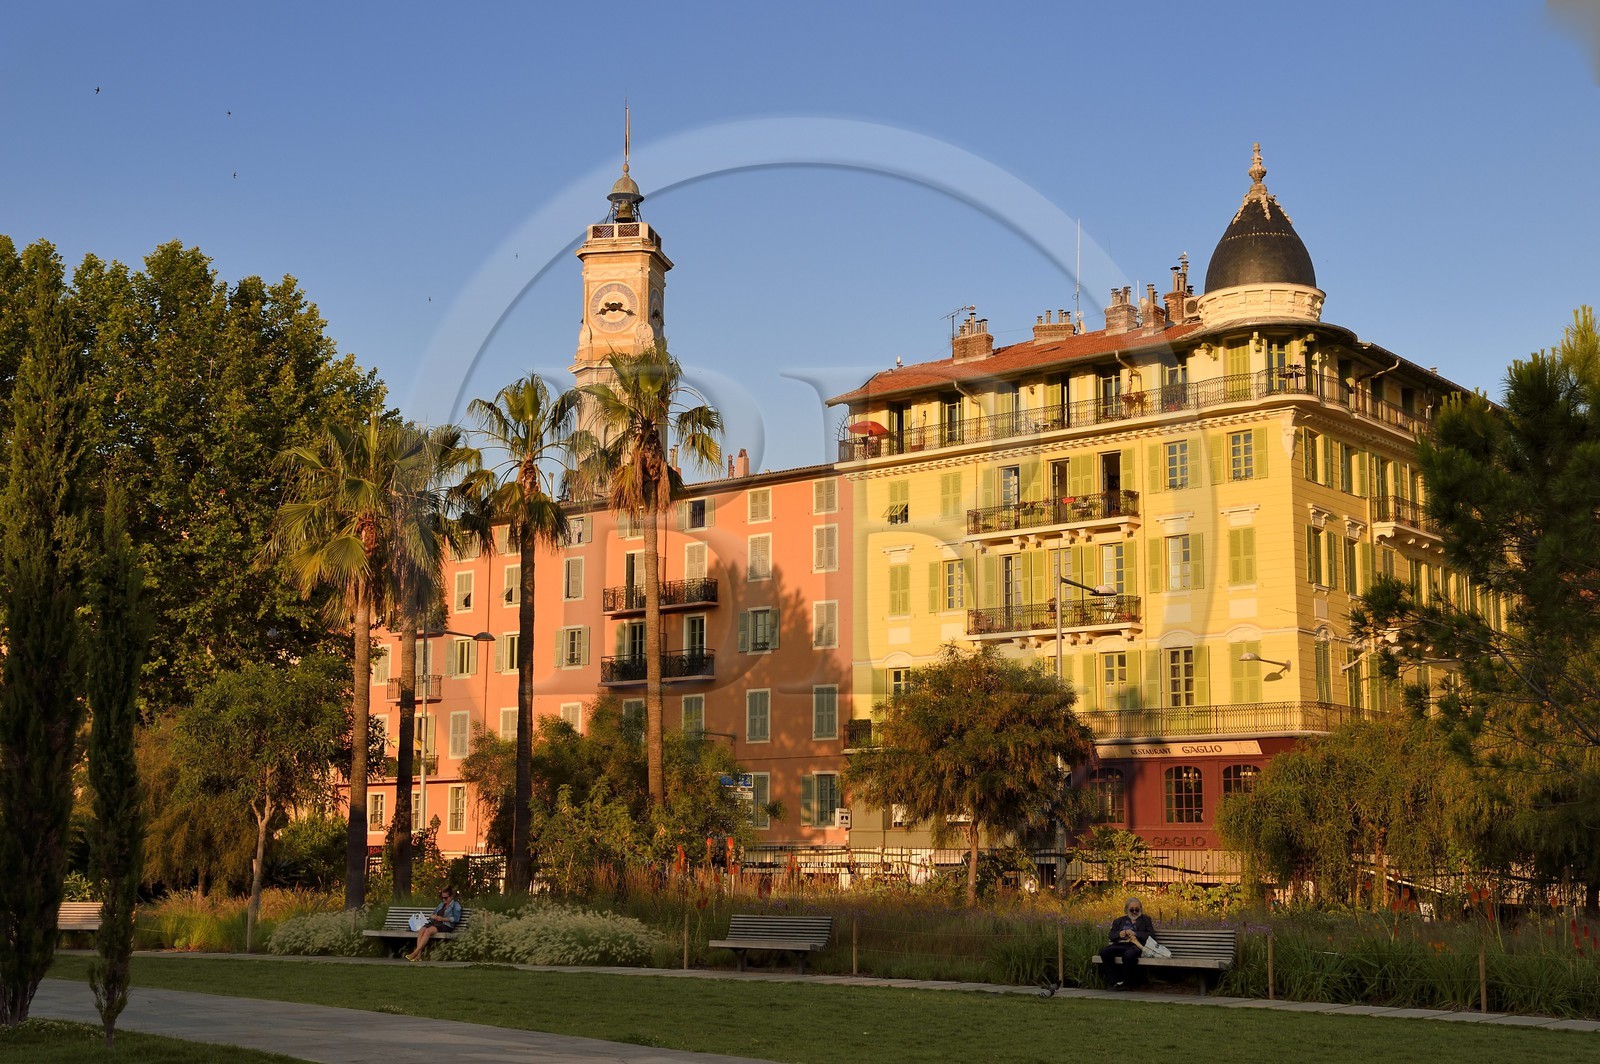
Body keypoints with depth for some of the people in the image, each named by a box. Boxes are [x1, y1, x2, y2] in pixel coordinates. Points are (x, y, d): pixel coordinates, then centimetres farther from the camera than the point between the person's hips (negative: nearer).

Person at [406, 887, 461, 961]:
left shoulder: (456, 905, 8)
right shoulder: (441, 904, 31)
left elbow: (456, 919, -6)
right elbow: (434, 913, 25)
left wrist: (443, 919, -15)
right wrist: (433, 917, 0)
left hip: (446, 925, -6)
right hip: (435, 923, 6)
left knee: (428, 931, -33)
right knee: (421, 930, -26)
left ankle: (415, 952, -36)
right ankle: (419, 955, -36)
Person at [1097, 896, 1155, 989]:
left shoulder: (1145, 920, 20)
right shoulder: (1120, 920, 29)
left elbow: (1150, 934, 5)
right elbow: (1111, 935, 23)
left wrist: (1135, 933, -5)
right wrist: (1119, 934, 1)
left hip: (1135, 945, -4)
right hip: (1119, 945, 4)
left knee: (1128, 955, -41)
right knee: (1103, 952, -28)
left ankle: (1126, 982, -22)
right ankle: (1115, 982, -26)